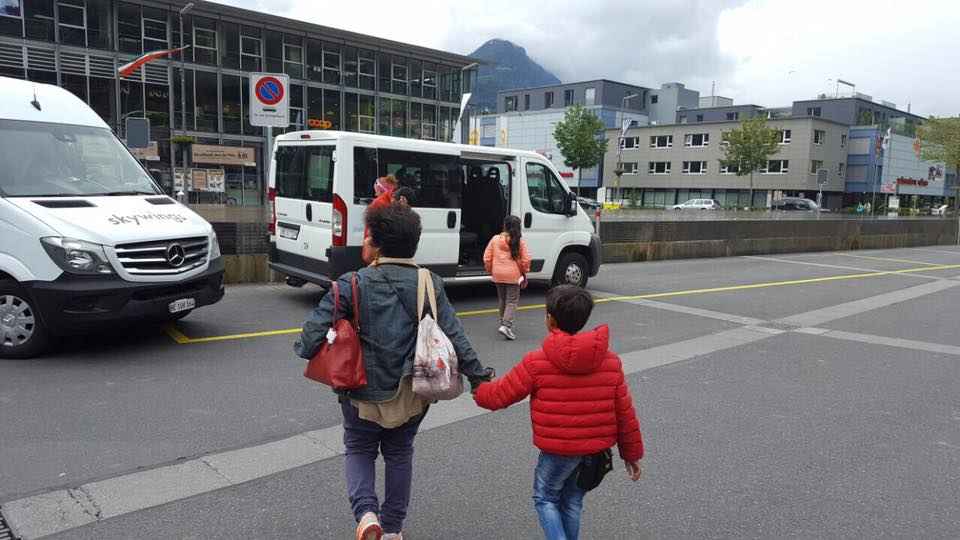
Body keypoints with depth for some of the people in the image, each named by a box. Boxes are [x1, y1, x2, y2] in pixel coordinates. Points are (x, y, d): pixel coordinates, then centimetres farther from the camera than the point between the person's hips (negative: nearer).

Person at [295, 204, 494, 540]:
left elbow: (316, 327, -17)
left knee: (359, 451, 21)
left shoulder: (352, 285, -15)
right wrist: (478, 375, -1)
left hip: (364, 392, -2)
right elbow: (454, 336, -8)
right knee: (399, 454, 22)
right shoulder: (429, 285, -8)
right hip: (412, 396, 3)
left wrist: (304, 349, 5)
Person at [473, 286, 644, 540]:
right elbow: (625, 412, 1)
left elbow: (502, 394, -5)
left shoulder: (536, 362, -14)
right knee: (573, 502, 22)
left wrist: (480, 391, 17)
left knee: (545, 499, 18)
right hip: (597, 450, 4)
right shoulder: (610, 361, -3)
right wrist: (632, 453, 12)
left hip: (557, 450, -4)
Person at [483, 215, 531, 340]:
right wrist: (524, 272, 10)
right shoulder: (519, 241, -8)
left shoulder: (495, 239, -2)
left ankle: (503, 323, 29)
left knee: (502, 300, 19)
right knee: (512, 301, 3)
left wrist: (490, 271, 14)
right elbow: (525, 260, -7)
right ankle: (506, 325, -12)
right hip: (513, 275, -3)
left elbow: (487, 258, -1)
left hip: (498, 275, 3)